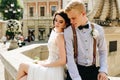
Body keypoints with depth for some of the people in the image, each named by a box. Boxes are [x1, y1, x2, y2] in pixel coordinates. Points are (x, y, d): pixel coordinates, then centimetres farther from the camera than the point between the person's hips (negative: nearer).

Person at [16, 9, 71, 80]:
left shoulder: (59, 36, -16)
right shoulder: (55, 33, 11)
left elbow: (63, 60, -21)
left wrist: (44, 64, -11)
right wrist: (45, 61, 6)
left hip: (53, 73, -8)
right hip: (50, 70, 8)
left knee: (23, 66, -2)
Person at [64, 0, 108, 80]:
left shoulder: (98, 29, 0)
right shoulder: (68, 32, -7)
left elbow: (103, 52, 10)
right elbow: (69, 56, -12)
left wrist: (103, 70, -3)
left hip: (92, 69, 2)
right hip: (75, 70, -2)